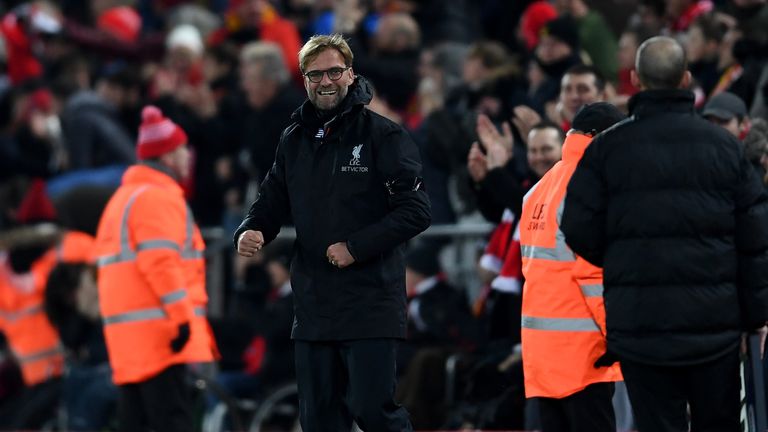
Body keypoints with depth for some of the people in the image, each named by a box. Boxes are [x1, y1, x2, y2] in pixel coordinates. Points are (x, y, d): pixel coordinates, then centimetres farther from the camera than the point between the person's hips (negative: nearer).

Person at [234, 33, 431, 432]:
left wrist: (356, 247, -17)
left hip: (370, 305, -6)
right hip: (313, 306, 6)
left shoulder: (382, 135, -5)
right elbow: (272, 201, 21)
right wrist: (250, 232, -2)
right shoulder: (294, 140, 13)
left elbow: (416, 210, -10)